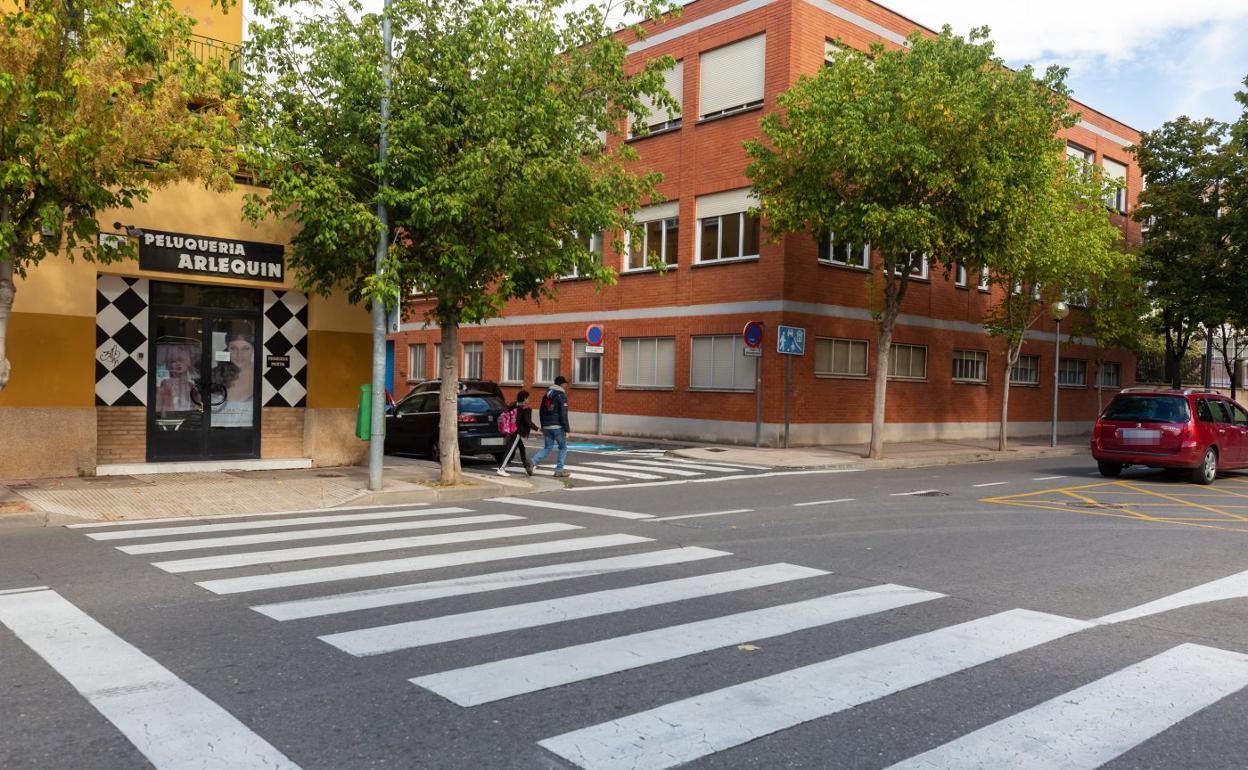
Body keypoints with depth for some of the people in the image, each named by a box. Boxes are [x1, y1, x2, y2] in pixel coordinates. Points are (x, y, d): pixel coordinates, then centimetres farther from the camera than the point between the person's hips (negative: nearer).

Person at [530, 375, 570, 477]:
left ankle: (532, 462, -11)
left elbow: (541, 412, 20)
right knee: (563, 447, 9)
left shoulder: (547, 394, 15)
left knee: (547, 448, 11)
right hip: (557, 426, -6)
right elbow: (563, 414, -14)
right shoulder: (561, 395, -8)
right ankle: (559, 470, 5)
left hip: (546, 426, 6)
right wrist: (567, 429, -13)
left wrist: (543, 426, 27)